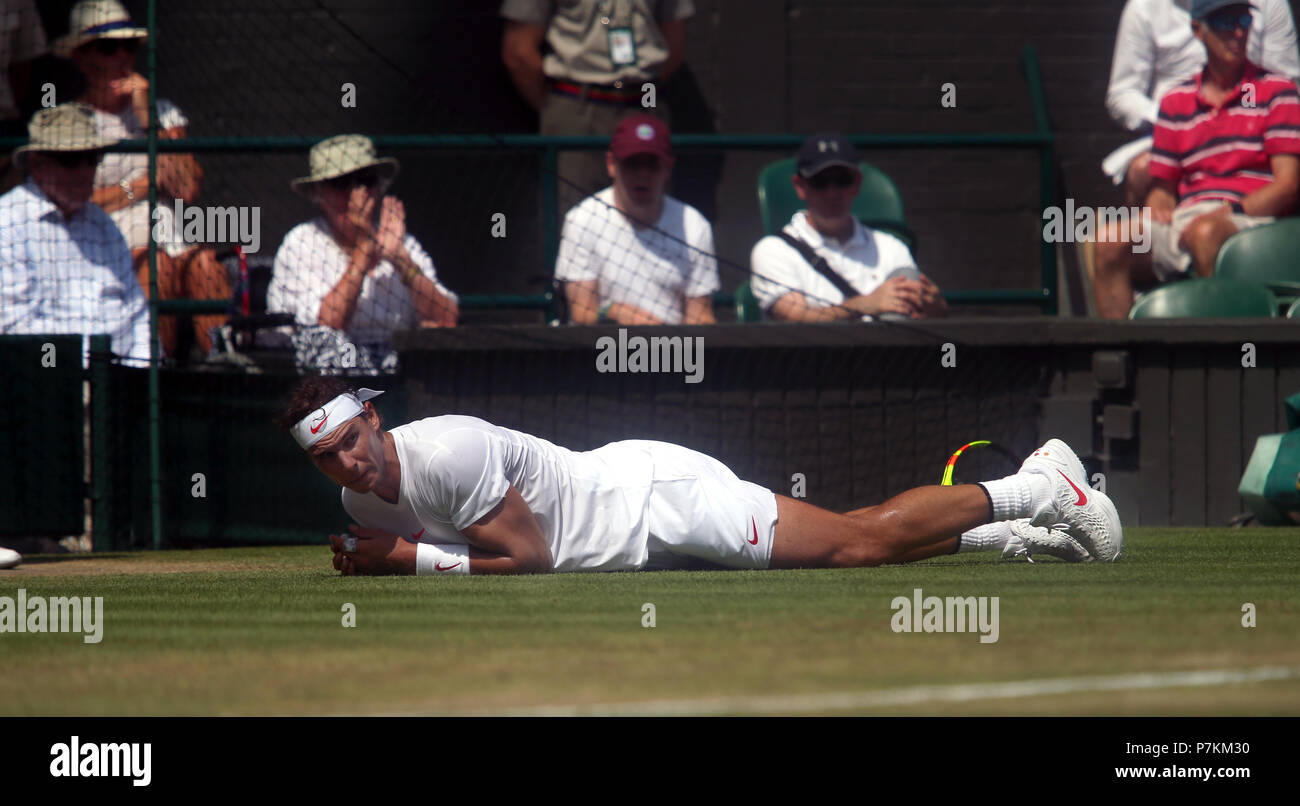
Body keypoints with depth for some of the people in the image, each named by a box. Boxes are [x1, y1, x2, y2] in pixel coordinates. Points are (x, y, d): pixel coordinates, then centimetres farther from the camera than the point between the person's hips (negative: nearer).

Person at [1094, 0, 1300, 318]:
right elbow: (1162, 187, 21)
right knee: (1110, 241, -23)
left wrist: (1231, 211, -13)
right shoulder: (1175, 101, 21)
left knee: (1205, 232, -39)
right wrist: (1159, 210, -3)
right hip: (1184, 218, 4)